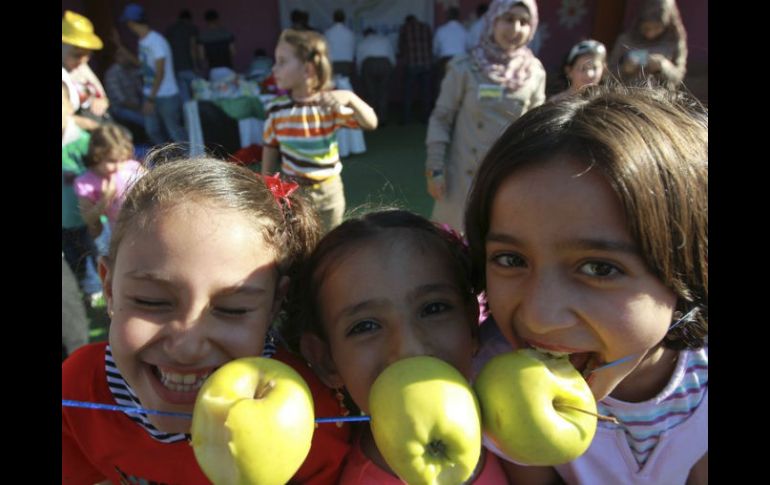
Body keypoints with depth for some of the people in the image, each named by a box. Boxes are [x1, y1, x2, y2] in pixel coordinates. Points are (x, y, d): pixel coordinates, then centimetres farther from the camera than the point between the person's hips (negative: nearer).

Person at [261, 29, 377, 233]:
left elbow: (371, 123, -23)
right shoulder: (276, 108, -8)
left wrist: (350, 98, -41)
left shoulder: (331, 104, -14)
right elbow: (270, 147, 4)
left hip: (328, 192, -1)